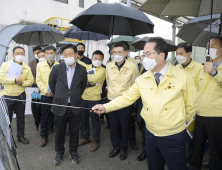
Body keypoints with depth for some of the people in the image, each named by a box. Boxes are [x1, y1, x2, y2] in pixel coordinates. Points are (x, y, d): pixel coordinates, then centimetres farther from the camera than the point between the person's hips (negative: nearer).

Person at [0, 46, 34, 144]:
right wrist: (15, 80, -17)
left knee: (21, 118, 12)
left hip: (20, 96, 2)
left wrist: (22, 83, -16)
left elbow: (31, 81, 1)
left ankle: (21, 136, 27)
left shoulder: (27, 68, 4)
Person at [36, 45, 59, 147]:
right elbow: (39, 80, 3)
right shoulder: (40, 65, 7)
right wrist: (46, 91, -9)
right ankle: (44, 137, 15)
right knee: (44, 116, 3)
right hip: (45, 95, 1)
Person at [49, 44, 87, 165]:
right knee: (59, 132, 14)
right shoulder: (57, 68, -5)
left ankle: (73, 152, 35)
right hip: (60, 106, 0)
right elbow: (52, 84, 10)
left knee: (74, 132, 13)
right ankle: (59, 153, 36)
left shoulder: (82, 70, -3)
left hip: (75, 106, 0)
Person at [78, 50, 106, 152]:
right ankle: (85, 137, 34)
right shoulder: (86, 67, 9)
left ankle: (96, 140, 22)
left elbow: (94, 78, -23)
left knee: (94, 119, 5)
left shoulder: (102, 70, -7)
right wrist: (89, 82, -16)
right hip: (83, 97, 5)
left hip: (94, 99, -5)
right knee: (83, 117, 15)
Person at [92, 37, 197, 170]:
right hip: (151, 134, 4)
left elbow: (191, 105, -2)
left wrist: (182, 122, 8)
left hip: (174, 137, -3)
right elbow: (127, 97, -3)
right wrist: (106, 107, -13)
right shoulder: (142, 79, -2)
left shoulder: (183, 76, -11)